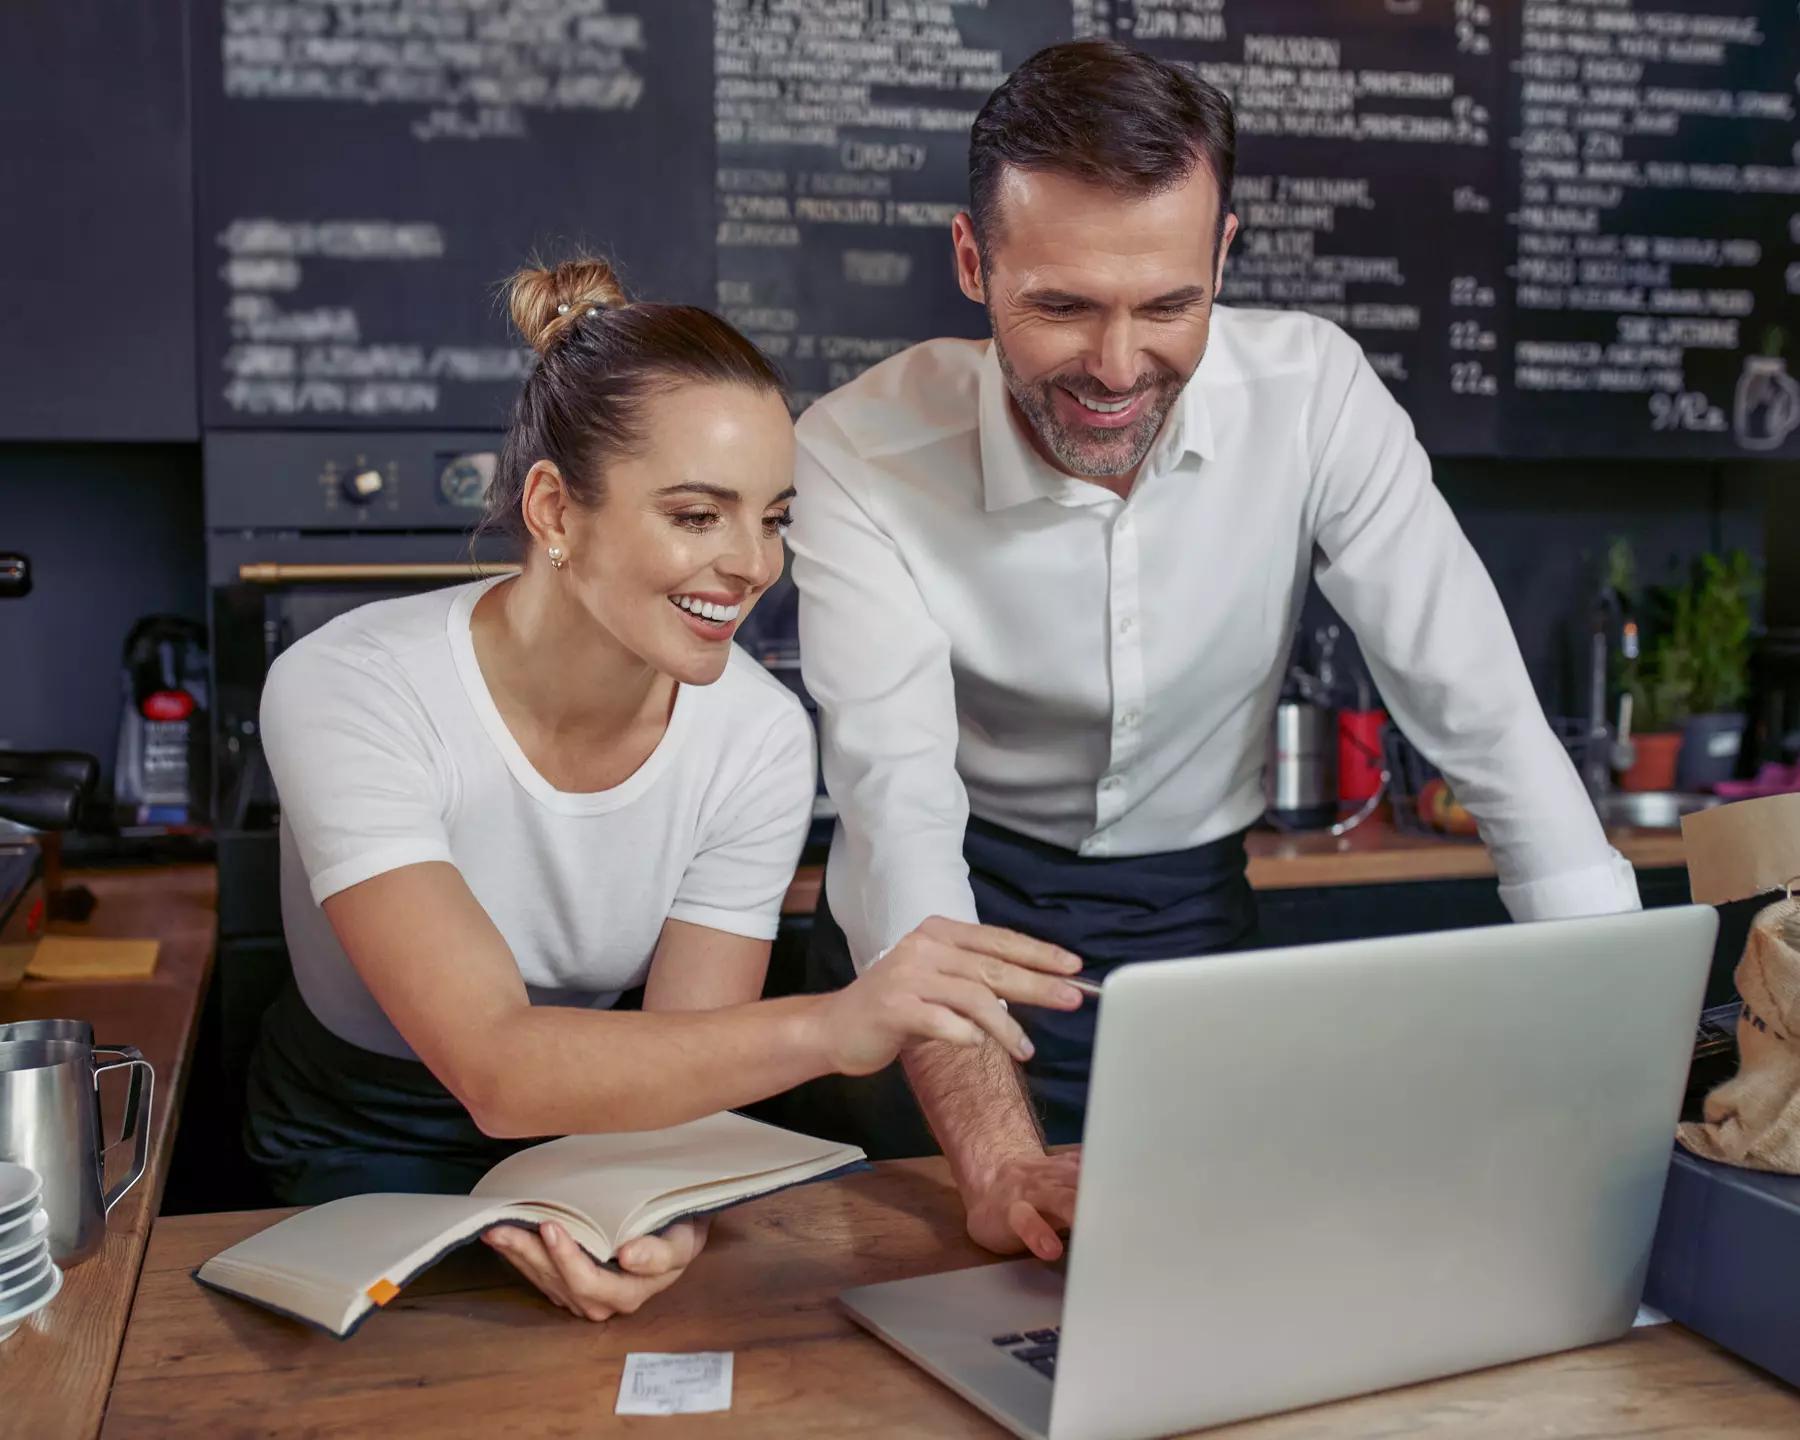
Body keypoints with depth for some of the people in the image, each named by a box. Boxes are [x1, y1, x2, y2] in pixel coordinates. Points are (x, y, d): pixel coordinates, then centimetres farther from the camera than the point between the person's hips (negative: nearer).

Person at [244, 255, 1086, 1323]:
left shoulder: (760, 736, -15)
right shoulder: (347, 694, -27)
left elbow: (680, 1068, -15)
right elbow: (496, 1069, -37)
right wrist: (832, 1027, -51)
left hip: (596, 1141, 4)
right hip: (368, 1155, -3)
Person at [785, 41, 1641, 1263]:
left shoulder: (1311, 392, -15)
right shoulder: (860, 452, -21)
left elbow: (1481, 707, -14)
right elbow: (898, 803, -29)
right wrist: (1000, 1156, -41)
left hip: (1192, 928, 2)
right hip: (936, 942, -1)